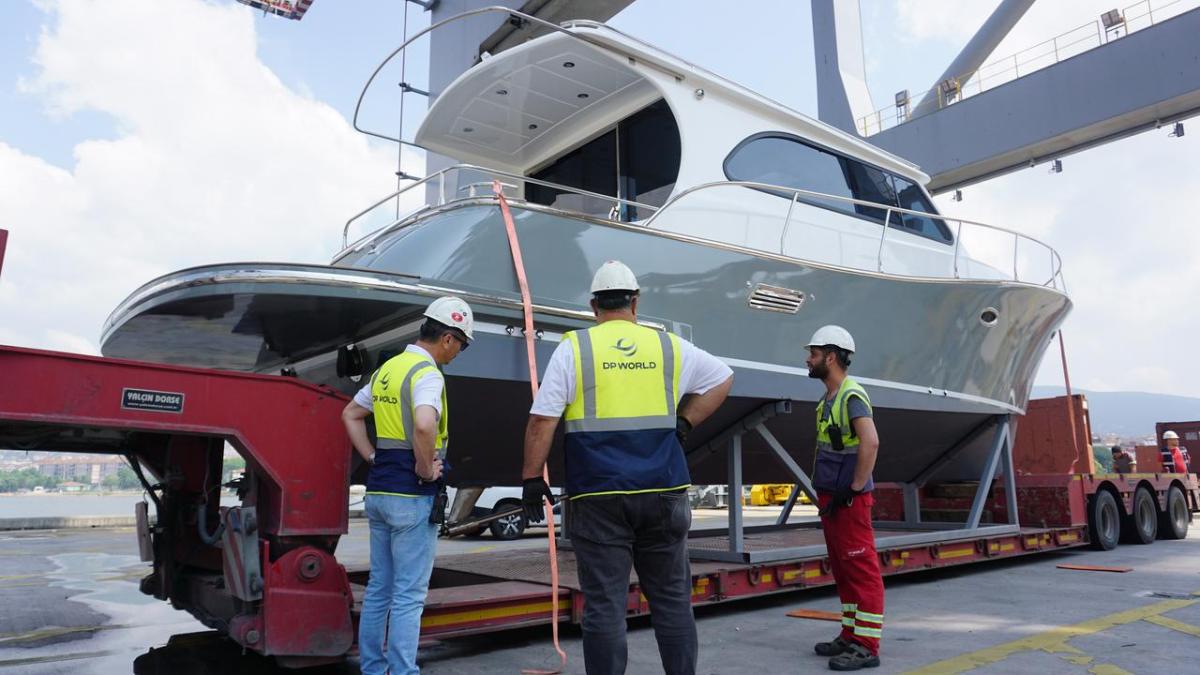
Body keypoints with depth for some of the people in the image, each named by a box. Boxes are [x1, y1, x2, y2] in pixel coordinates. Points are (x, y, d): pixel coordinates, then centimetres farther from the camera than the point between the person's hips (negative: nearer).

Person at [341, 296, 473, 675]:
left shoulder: (387, 368, 13)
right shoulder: (427, 373, -15)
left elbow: (350, 415, 23)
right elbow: (424, 426, -33)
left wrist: (374, 458, 14)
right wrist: (426, 470, -18)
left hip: (378, 492, 9)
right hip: (411, 497, -9)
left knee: (379, 588, 17)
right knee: (409, 594, -1)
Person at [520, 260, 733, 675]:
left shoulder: (574, 348, -1)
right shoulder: (669, 346, 8)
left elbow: (542, 421, -6)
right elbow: (722, 379, 21)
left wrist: (532, 478, 1)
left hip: (598, 497, -2)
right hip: (662, 493, 3)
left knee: (604, 605, 4)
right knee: (671, 598, 14)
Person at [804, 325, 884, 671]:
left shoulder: (852, 395, -14)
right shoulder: (829, 398, 15)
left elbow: (871, 442, -26)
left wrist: (854, 488, -22)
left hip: (849, 500, -10)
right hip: (831, 498, 10)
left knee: (862, 570, -3)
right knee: (843, 571, 15)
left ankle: (867, 646, 3)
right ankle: (851, 636, 24)